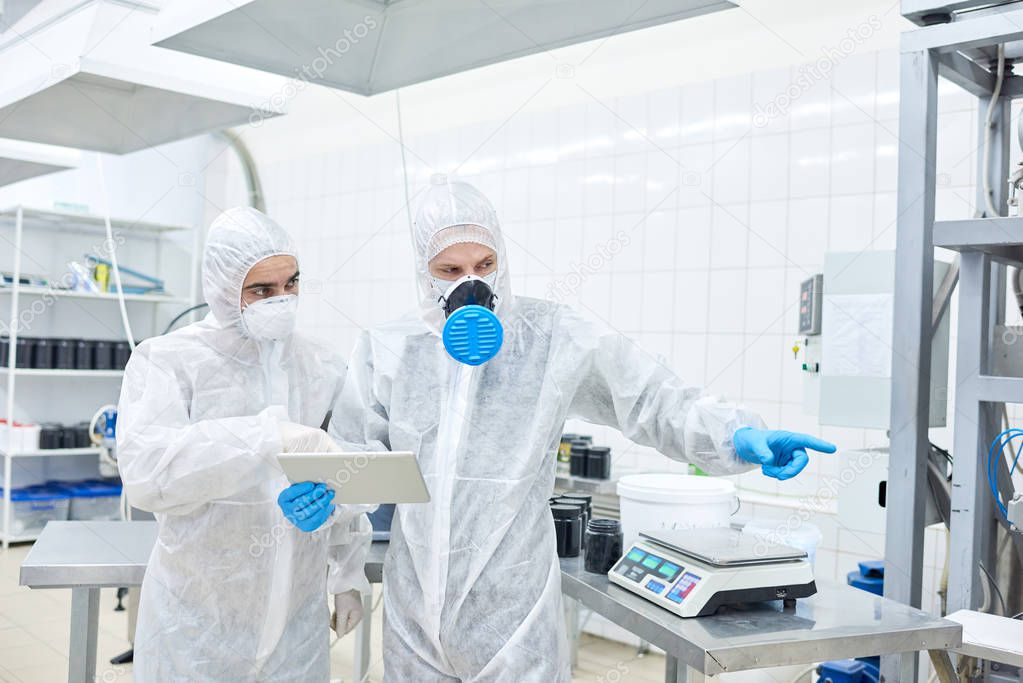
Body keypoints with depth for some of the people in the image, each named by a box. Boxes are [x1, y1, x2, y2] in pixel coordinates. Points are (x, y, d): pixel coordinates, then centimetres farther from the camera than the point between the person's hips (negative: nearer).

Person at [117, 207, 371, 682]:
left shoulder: (323, 367, 5)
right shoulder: (167, 360, -9)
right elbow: (145, 472, -25)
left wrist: (348, 576, 15)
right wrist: (268, 436, -32)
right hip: (197, 621, -3)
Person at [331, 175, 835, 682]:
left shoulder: (553, 339, -4)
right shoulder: (387, 351, 2)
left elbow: (649, 398, -4)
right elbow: (353, 455, 5)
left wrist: (737, 435, -19)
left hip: (511, 603, -2)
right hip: (413, 608, 3)